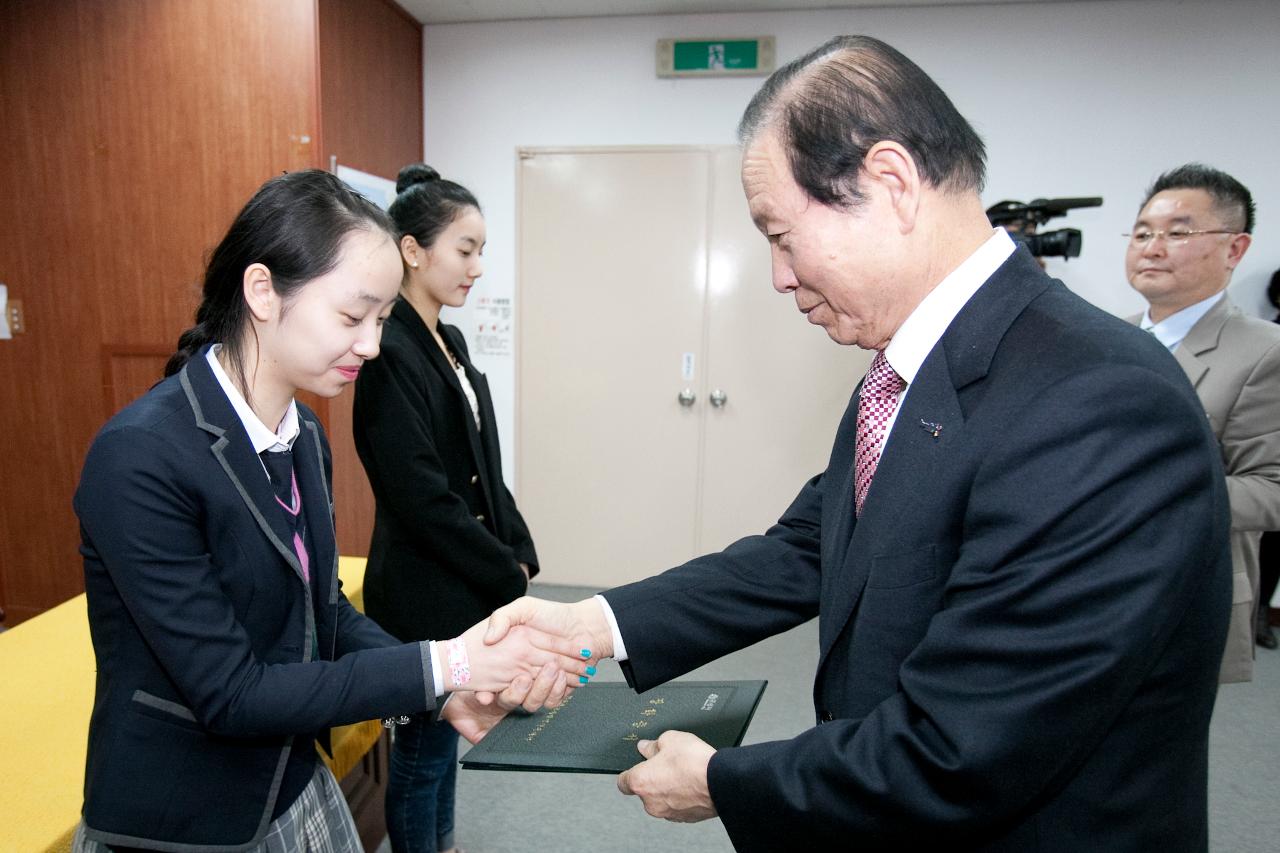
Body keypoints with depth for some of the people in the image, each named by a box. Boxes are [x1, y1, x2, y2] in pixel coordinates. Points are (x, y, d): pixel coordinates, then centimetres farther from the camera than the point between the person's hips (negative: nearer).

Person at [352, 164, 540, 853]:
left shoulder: (448, 342, 8)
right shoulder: (390, 352, -20)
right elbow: (423, 498, -22)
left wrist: (518, 554, 4)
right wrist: (508, 574, -13)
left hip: (471, 585, 9)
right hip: (424, 595, -9)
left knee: (445, 733, 23)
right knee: (423, 746, 10)